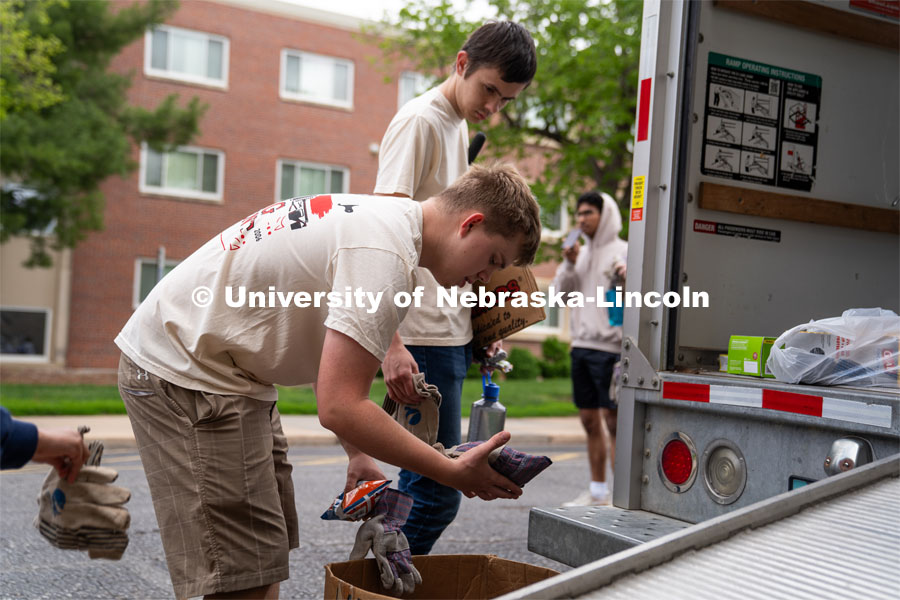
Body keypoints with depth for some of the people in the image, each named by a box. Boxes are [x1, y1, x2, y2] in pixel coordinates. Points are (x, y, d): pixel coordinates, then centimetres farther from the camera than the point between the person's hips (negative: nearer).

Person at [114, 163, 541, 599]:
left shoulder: (385, 217, 9)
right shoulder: (386, 254, -24)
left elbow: (331, 360, 17)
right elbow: (339, 408, -28)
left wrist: (359, 454, 11)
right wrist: (452, 473, -20)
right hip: (185, 375, -11)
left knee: (266, 553, 14)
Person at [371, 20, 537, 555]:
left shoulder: (460, 126, 18)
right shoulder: (420, 121, -10)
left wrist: (484, 325, 23)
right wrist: (392, 343, -27)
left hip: (453, 330, 9)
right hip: (422, 335, -9)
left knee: (426, 482, 15)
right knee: (437, 491, -8)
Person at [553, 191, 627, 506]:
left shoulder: (622, 252, -4)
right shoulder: (581, 252, 15)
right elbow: (559, 293, 11)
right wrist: (569, 265, -4)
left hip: (609, 347, -7)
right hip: (581, 344, 7)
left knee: (612, 419, -6)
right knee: (589, 419, 11)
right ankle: (597, 490, 21)